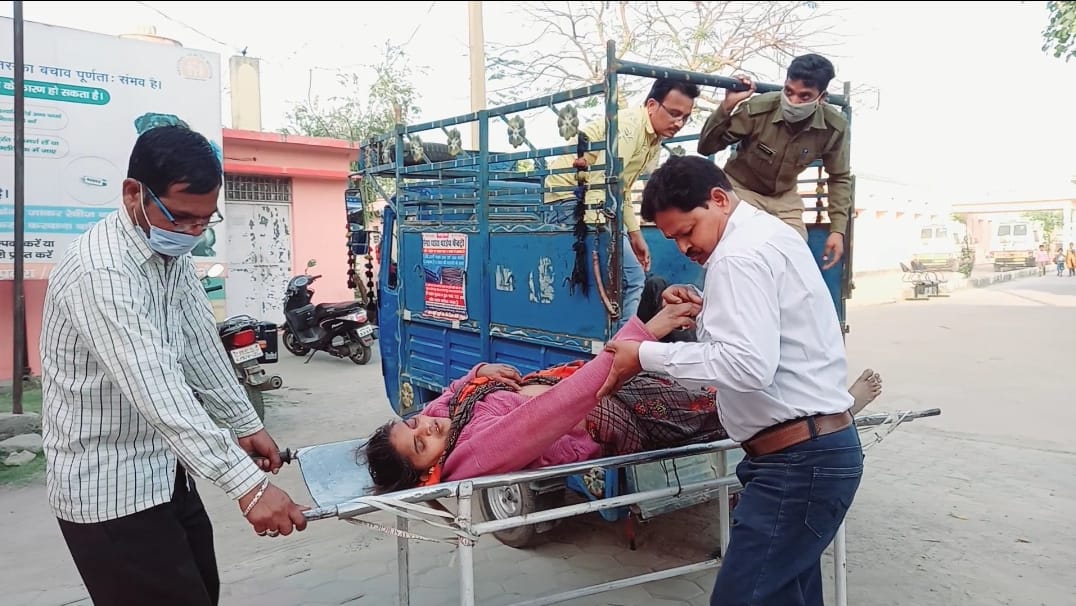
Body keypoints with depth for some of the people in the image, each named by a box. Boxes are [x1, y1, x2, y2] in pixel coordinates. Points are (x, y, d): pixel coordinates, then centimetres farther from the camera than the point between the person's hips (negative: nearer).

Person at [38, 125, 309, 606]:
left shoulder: (173, 252, 3)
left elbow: (200, 347, 11)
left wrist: (246, 425, 11)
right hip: (110, 488, -8)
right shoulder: (100, 271, -26)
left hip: (165, 472, 9)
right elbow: (157, 392, -35)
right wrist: (247, 485, -39)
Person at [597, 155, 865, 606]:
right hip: (814, 448, 11)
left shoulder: (740, 255, -16)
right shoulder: (770, 232, 15)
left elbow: (749, 365, -27)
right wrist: (706, 309, 8)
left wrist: (646, 355, -21)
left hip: (798, 459, -11)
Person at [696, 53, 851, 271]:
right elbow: (706, 148, -22)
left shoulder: (835, 126, -21)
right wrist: (727, 106, -37)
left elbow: (839, 178, -4)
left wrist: (838, 230, -11)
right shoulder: (757, 108, -30)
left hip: (784, 196, 3)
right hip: (741, 189, -3)